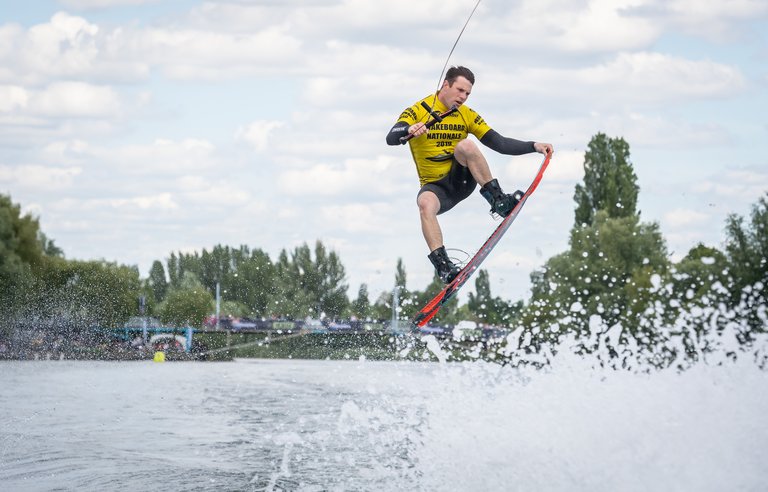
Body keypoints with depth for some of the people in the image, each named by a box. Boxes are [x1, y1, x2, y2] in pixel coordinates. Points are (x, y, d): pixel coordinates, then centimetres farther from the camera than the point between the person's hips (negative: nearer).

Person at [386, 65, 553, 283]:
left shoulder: (466, 115, 5)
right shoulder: (418, 111, -7)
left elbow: (500, 144, 3)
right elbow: (391, 139, -22)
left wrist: (533, 146, -10)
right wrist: (409, 130, -45)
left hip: (462, 180, 2)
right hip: (435, 187, -2)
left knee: (465, 144, -28)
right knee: (426, 204, -38)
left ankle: (499, 201, -26)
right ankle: (442, 265, -40)